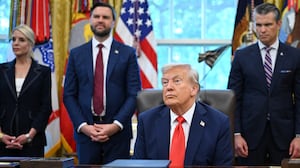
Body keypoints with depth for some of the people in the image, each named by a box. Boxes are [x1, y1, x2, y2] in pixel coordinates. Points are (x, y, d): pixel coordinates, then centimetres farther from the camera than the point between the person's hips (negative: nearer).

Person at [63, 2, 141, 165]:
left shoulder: (127, 53, 4)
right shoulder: (76, 54, 8)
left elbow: (134, 94, -1)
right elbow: (69, 95, 6)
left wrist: (116, 125, -11)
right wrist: (83, 126, -7)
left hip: (118, 132, -1)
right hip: (85, 132, 1)